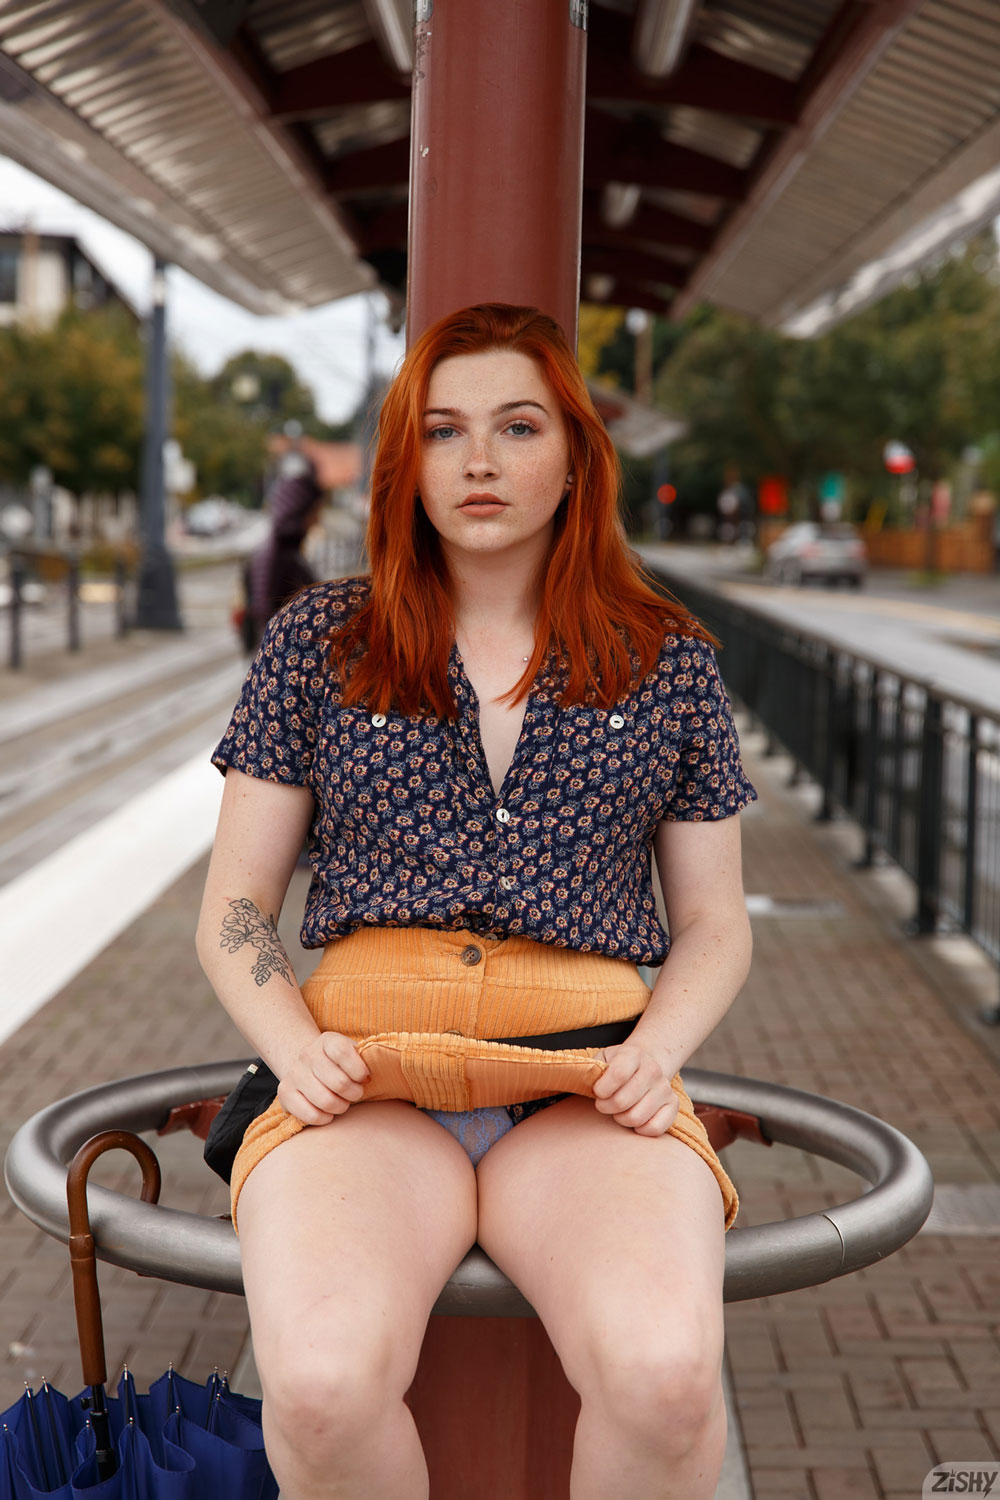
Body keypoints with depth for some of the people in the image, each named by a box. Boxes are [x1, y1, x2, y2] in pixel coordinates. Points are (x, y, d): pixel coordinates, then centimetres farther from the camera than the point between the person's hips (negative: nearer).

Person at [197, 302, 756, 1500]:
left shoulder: (665, 660, 14)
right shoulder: (318, 643, 13)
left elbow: (715, 925, 18)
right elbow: (233, 911, 13)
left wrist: (657, 1050, -3)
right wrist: (296, 1046, -7)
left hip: (588, 1087, 1)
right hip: (366, 1075, 0)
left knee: (667, 1376, -32)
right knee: (323, 1383, -32)